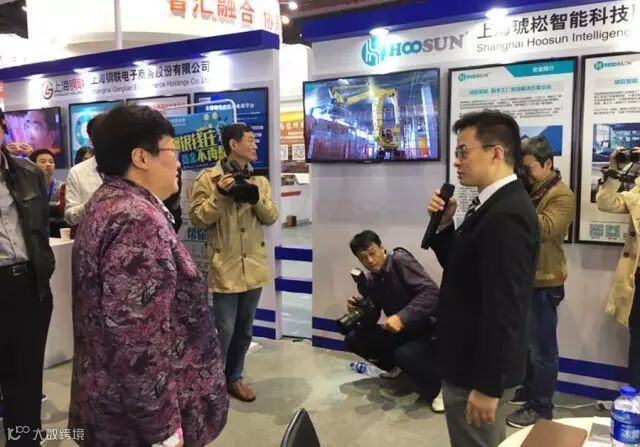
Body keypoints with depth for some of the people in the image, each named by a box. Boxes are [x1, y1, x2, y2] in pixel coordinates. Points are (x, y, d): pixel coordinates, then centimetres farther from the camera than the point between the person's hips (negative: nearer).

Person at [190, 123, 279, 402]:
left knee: (245, 329, 15)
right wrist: (220, 195, -20)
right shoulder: (208, 178, -5)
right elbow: (198, 219, -9)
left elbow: (271, 218, 4)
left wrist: (257, 197, -12)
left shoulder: (259, 180, 9)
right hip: (225, 268, -5)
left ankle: (234, 378, 32)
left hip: (253, 266, 5)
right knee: (225, 331, -1)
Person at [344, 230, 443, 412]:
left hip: (426, 328, -7)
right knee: (353, 339, -3)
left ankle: (438, 389, -7)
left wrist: (402, 317, -36)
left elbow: (431, 292, -28)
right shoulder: (369, 282, 4)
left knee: (405, 354, -36)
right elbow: (370, 321, 6)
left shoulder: (400, 260, -17)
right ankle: (396, 366, 19)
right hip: (399, 331, 7)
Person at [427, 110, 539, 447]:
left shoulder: (506, 215, -25)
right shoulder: (495, 204, 6)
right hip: (474, 358, 9)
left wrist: (487, 385, -22)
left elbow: (504, 309, -27)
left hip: (479, 368, -9)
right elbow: (460, 267, 12)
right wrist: (444, 224, -4)